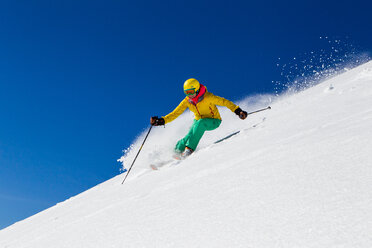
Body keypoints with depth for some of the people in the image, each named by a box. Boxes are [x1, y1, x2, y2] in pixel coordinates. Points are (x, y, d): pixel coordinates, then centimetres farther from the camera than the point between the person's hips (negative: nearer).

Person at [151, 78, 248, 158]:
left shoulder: (208, 97, -24)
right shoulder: (187, 101, -11)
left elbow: (224, 102, -21)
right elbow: (175, 113, -7)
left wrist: (237, 111, -31)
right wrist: (162, 120, -19)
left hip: (213, 121, -4)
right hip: (198, 121, 4)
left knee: (200, 123, -36)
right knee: (189, 137, -23)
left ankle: (189, 149, -33)